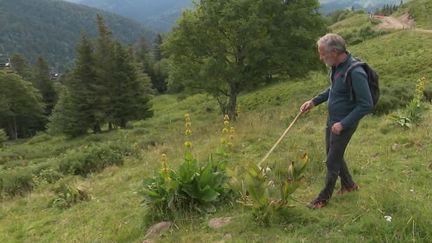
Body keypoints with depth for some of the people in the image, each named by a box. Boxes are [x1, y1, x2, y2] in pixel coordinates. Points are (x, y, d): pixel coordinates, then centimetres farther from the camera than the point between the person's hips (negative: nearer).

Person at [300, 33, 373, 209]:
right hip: (332, 119, 9)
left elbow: (366, 105, -25)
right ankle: (349, 185, 43)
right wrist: (314, 101, 8)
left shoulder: (355, 73, -28)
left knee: (332, 161, 4)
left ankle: (324, 198, 22)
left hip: (344, 124, -8)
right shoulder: (336, 66, -2)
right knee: (333, 154, 22)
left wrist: (343, 124, -23)